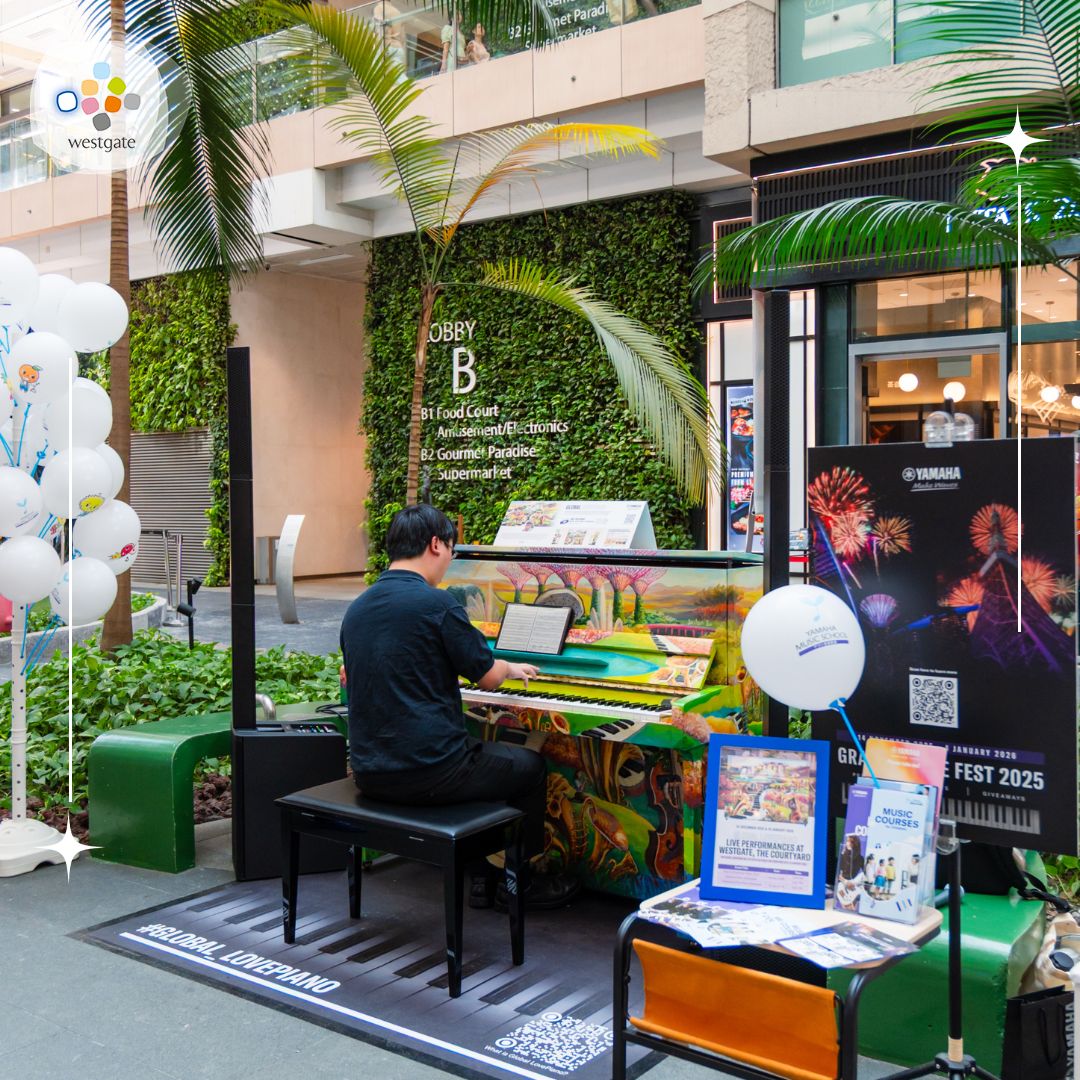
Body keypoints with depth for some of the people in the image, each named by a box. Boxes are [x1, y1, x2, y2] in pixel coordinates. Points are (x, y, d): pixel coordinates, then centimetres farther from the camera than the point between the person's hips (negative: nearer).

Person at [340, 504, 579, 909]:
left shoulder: (356, 609, 6)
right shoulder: (436, 603, -15)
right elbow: (488, 676, -7)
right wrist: (511, 668, 17)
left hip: (370, 773, 8)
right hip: (427, 774, -7)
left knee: (479, 759, 33)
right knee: (530, 766, 18)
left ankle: (483, 876, 34)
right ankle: (522, 883, 29)